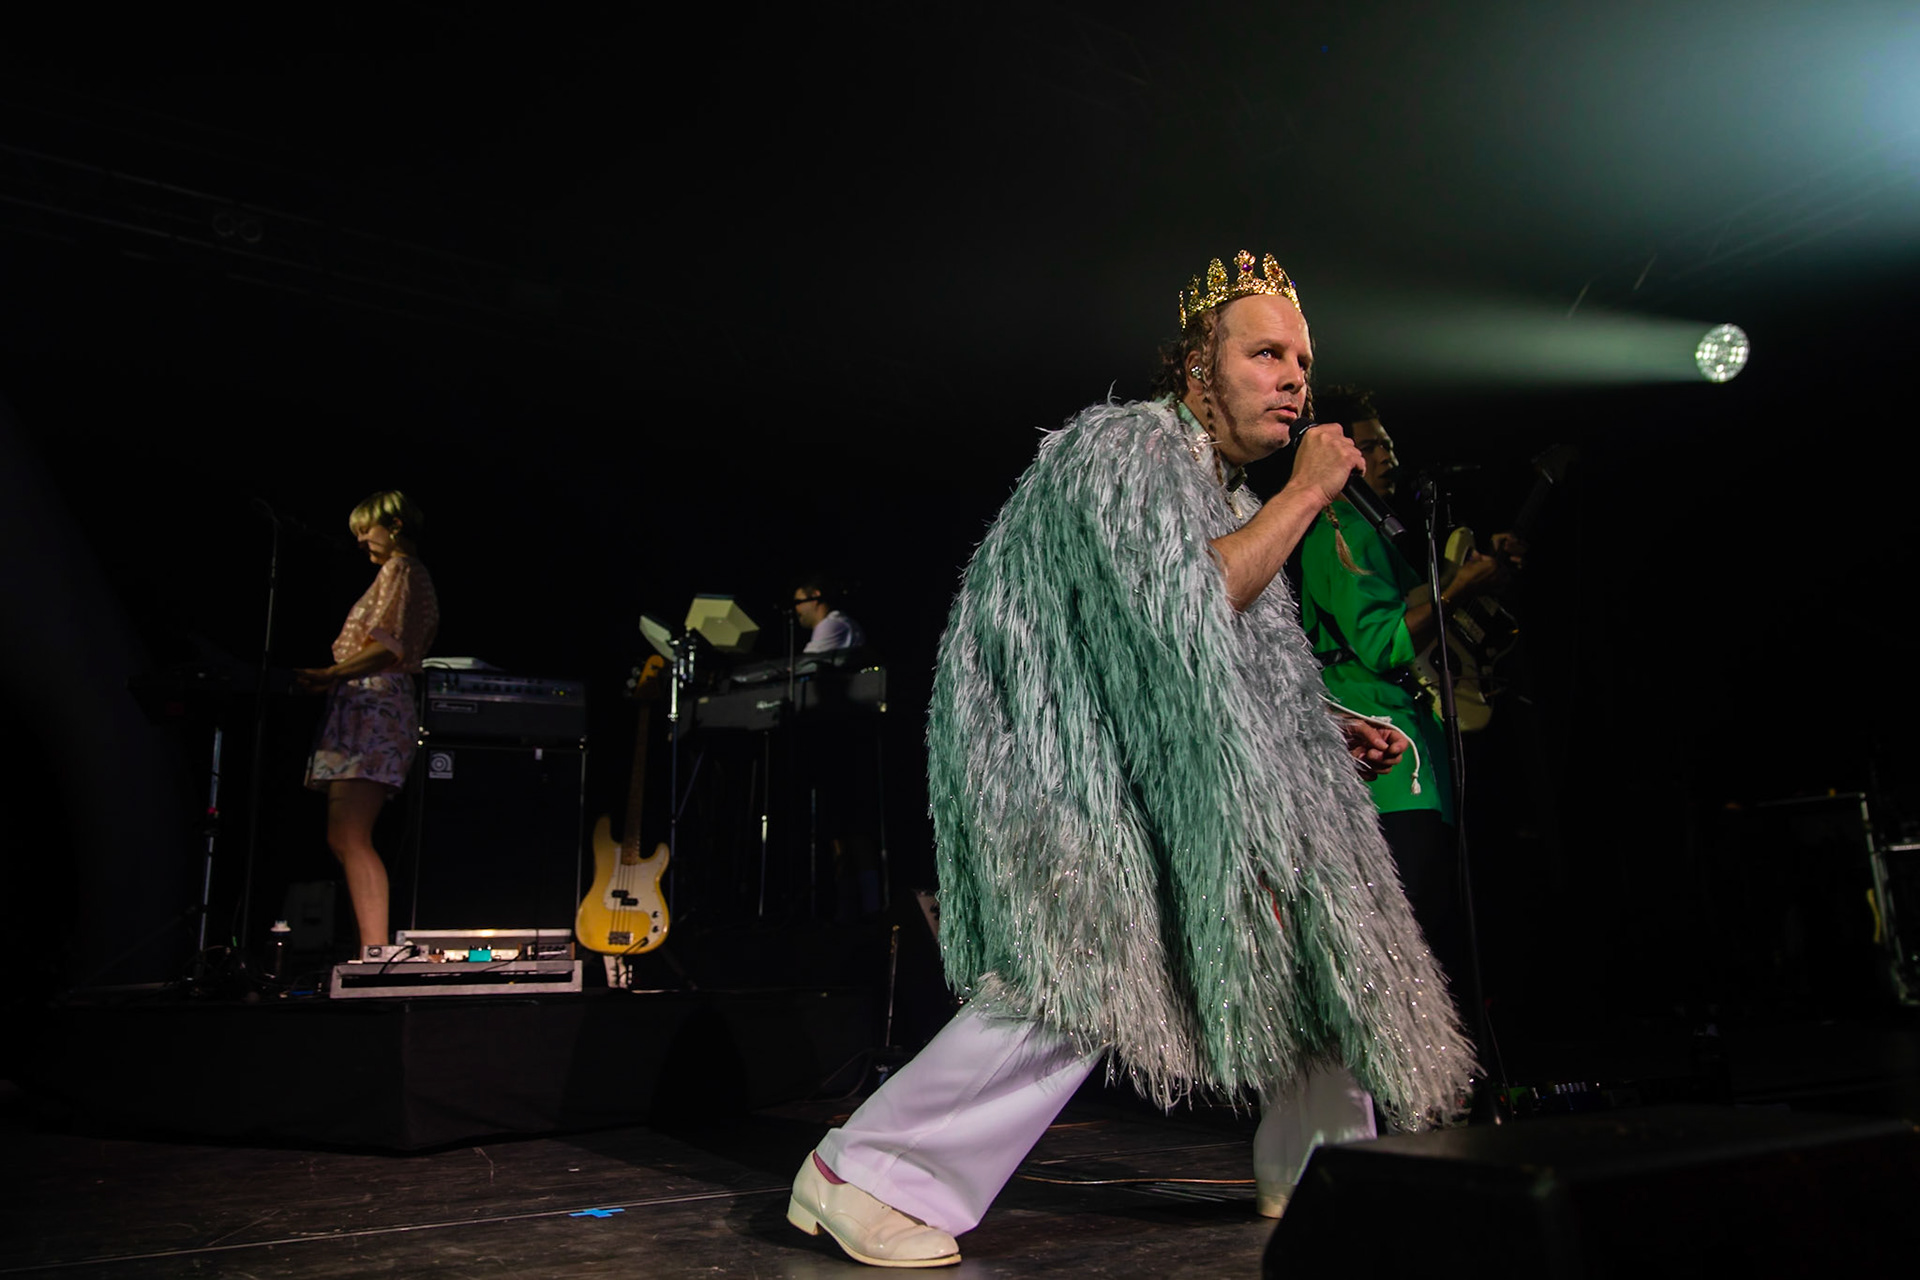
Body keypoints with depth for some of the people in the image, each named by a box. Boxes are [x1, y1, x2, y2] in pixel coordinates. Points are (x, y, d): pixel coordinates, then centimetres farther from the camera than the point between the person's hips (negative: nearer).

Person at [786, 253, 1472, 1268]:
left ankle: (1314, 1169, 24)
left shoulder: (1225, 494, 16)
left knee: (1312, 901, 9)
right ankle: (860, 1177, -12)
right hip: (1049, 755, -10)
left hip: (1148, 757, 10)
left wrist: (1326, 736, 8)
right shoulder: (1125, 445, -12)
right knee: (1081, 964, -24)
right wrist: (1305, 492, -16)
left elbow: (1232, 679, 21)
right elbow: (1184, 610, -26)